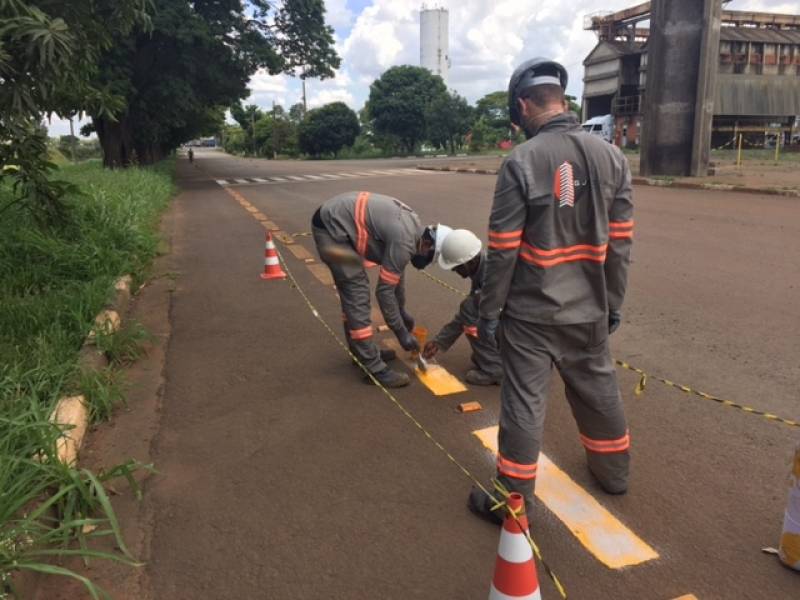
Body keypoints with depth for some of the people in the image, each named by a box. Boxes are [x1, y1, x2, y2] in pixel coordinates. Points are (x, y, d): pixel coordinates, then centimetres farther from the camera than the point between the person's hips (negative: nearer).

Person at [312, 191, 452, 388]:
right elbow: (384, 290, -15)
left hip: (332, 220, 11)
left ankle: (361, 351, 29)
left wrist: (402, 310, 31)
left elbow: (396, 271, 23)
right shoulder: (405, 241, -20)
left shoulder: (412, 227, 9)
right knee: (357, 294, -9)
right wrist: (402, 333, -6)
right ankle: (373, 367, -4)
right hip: (332, 226, -11)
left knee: (351, 292, 17)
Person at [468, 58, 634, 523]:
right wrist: (614, 302, 13)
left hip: (531, 311, -5)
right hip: (589, 307, 5)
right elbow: (621, 242, 3)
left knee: (524, 401, 6)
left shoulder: (522, 161, -15)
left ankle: (515, 497, 18)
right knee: (598, 388, 22)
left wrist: (489, 310, -4)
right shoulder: (612, 156, 0)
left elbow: (503, 249, -14)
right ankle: (613, 468, 43)